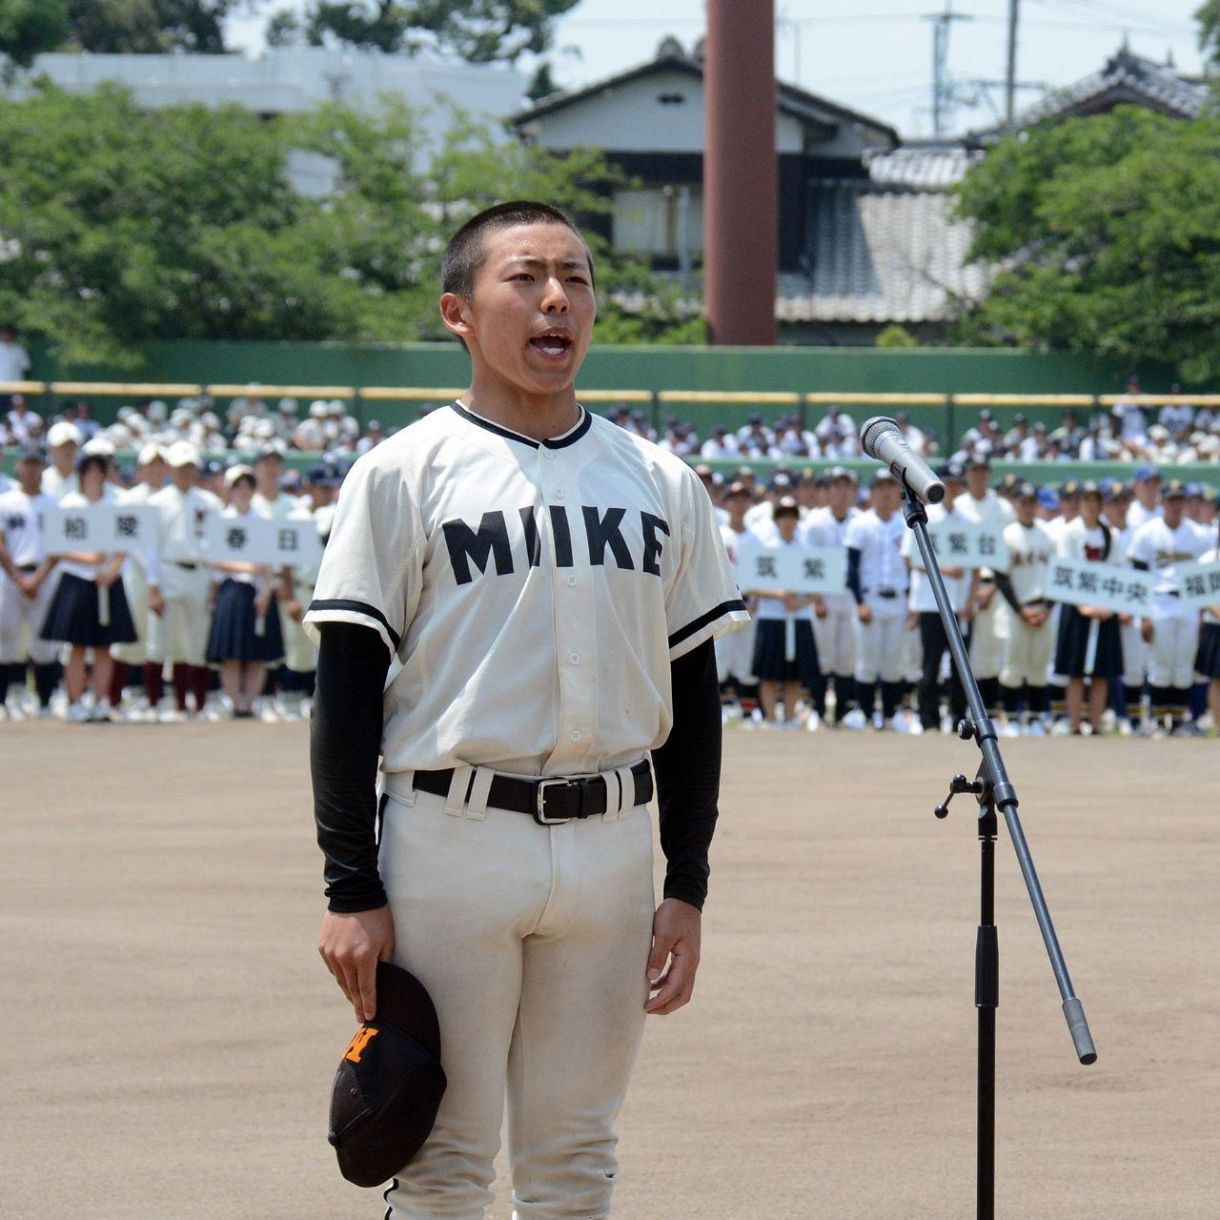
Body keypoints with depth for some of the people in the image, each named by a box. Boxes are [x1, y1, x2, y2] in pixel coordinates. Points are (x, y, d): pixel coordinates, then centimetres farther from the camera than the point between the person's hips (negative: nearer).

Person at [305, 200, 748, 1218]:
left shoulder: (662, 485, 10)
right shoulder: (406, 474, -2)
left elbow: (692, 697, 14)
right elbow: (348, 693, -4)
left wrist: (687, 887, 7)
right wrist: (351, 889, -10)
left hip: (610, 846, 4)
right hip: (453, 838, -4)